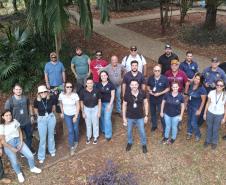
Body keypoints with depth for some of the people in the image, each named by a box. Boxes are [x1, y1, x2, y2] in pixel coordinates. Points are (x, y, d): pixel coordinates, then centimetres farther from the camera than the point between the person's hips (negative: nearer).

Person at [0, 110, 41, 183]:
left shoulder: (15, 121, -3)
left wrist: (21, 143, -6)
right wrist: (13, 149, -11)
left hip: (18, 141, 3)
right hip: (9, 145, -3)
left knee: (30, 156, -6)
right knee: (14, 162, -11)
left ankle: (32, 168, 25)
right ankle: (19, 174, 21)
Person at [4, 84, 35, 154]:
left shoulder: (25, 98, -7)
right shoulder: (9, 101, -19)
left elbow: (29, 106, 11)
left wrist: (31, 115, 11)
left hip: (27, 122, 4)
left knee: (29, 136, 21)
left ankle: (29, 148, 45)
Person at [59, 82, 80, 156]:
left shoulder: (75, 95, -22)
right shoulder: (61, 95, -16)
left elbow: (78, 106, -15)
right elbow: (61, 104, 4)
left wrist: (76, 116, -15)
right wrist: (62, 112, 10)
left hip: (75, 114, -1)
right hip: (67, 115, 1)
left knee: (75, 128, 15)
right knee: (70, 131, 0)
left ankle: (76, 141, 43)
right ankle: (72, 147, 11)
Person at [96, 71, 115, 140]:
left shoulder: (111, 84, -9)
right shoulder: (98, 85, 0)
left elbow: (112, 95, -7)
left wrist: (110, 104, -13)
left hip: (108, 103, -3)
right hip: (101, 103, 4)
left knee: (107, 118, -6)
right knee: (102, 117, 14)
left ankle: (108, 134, 5)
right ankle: (103, 129, 36)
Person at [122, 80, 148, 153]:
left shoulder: (142, 93, -16)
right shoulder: (127, 94, -17)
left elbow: (146, 103, -3)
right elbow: (124, 105, -6)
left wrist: (146, 115, -2)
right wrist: (124, 117, -4)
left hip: (140, 117, 0)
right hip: (130, 117, 0)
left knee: (142, 132, 14)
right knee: (129, 131, 20)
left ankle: (144, 144, 39)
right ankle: (129, 143, 47)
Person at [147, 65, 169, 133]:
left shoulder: (164, 79, -15)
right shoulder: (150, 78, -6)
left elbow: (167, 89, -8)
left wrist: (160, 93, -20)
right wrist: (149, 90, -13)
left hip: (161, 99, -4)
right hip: (152, 99, 4)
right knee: (153, 112, 20)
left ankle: (164, 129, 17)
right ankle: (154, 125, 42)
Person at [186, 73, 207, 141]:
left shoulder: (202, 89, -22)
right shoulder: (191, 85, -6)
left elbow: (203, 101, -16)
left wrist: (199, 110, -14)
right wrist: (186, 103, 10)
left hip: (196, 107, -5)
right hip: (189, 105, 6)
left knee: (193, 123, -2)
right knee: (189, 120, 18)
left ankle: (198, 135, 24)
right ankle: (189, 133, 40)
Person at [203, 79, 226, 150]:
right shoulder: (211, 92, -12)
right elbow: (208, 103, -1)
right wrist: (205, 113, 3)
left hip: (219, 115, -1)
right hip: (210, 113, 1)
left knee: (215, 129, 13)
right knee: (209, 128, 17)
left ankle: (214, 142, 36)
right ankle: (208, 140, 38)